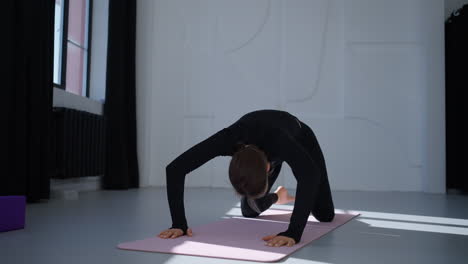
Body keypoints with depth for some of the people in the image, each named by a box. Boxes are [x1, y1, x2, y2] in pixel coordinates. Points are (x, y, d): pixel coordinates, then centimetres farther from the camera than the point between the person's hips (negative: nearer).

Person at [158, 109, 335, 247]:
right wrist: (179, 224, -46)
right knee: (249, 211, 2)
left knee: (324, 215, -4)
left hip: (299, 138, -2)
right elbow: (175, 169, -41)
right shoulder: (227, 140, -42)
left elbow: (311, 174, -64)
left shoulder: (276, 139, -50)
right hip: (262, 143, 2)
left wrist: (293, 232, -69)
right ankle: (277, 197, 35)